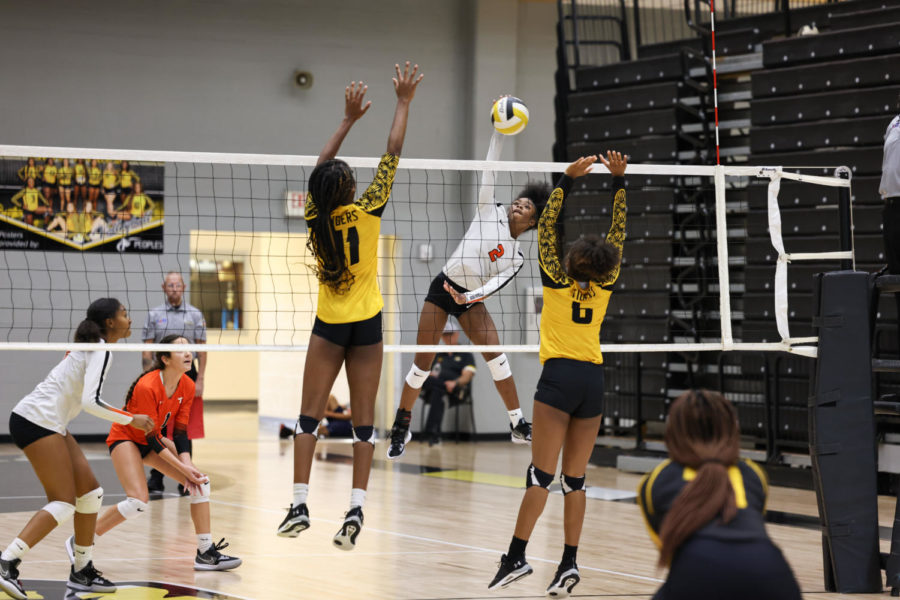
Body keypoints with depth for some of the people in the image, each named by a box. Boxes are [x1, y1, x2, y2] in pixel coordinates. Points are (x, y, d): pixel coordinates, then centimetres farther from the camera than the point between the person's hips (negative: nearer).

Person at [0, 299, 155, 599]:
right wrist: (131, 420, -15)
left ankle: (82, 570, 15)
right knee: (63, 504, -12)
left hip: (48, 423, 10)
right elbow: (90, 401, -23)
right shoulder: (101, 352, -14)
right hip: (38, 421, -10)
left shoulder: (90, 347, 15)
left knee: (90, 492, 10)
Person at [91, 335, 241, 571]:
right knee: (138, 500, -25)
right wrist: (182, 467, -26)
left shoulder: (187, 387, -9)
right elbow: (151, 437, -25)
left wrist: (187, 465, -19)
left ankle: (205, 553, -2)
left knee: (200, 481, -6)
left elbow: (180, 433, -4)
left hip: (154, 439, 8)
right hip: (125, 438, -8)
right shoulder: (147, 387, -30)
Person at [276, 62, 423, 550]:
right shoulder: (366, 212, -12)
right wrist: (404, 102, 3)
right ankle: (355, 510, -8)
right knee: (363, 421, 1)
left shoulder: (315, 215, -6)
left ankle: (299, 506, -3)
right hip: (367, 325, -1)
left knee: (309, 416, 4)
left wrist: (349, 119, 16)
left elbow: (322, 164, 8)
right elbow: (393, 153, -5)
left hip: (329, 325, 1)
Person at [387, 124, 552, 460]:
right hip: (442, 288, -1)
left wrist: (471, 297, -27)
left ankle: (518, 425, -7)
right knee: (422, 364, -4)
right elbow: (489, 167, 0)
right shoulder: (492, 212, 3)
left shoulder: (516, 258, 5)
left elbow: (496, 283, -9)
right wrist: (499, 131, -7)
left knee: (496, 355, -16)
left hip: (471, 301, 1)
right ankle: (401, 428, 11)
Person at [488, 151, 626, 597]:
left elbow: (545, 227, -2)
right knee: (575, 478, 5)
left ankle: (516, 556, -13)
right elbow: (618, 232, 12)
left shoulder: (558, 283, -4)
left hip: (559, 376, -4)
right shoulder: (604, 287, 5)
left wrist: (568, 180, -3)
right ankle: (569, 563, 0)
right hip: (593, 380, 4)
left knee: (541, 473, -9)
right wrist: (618, 180, 11)